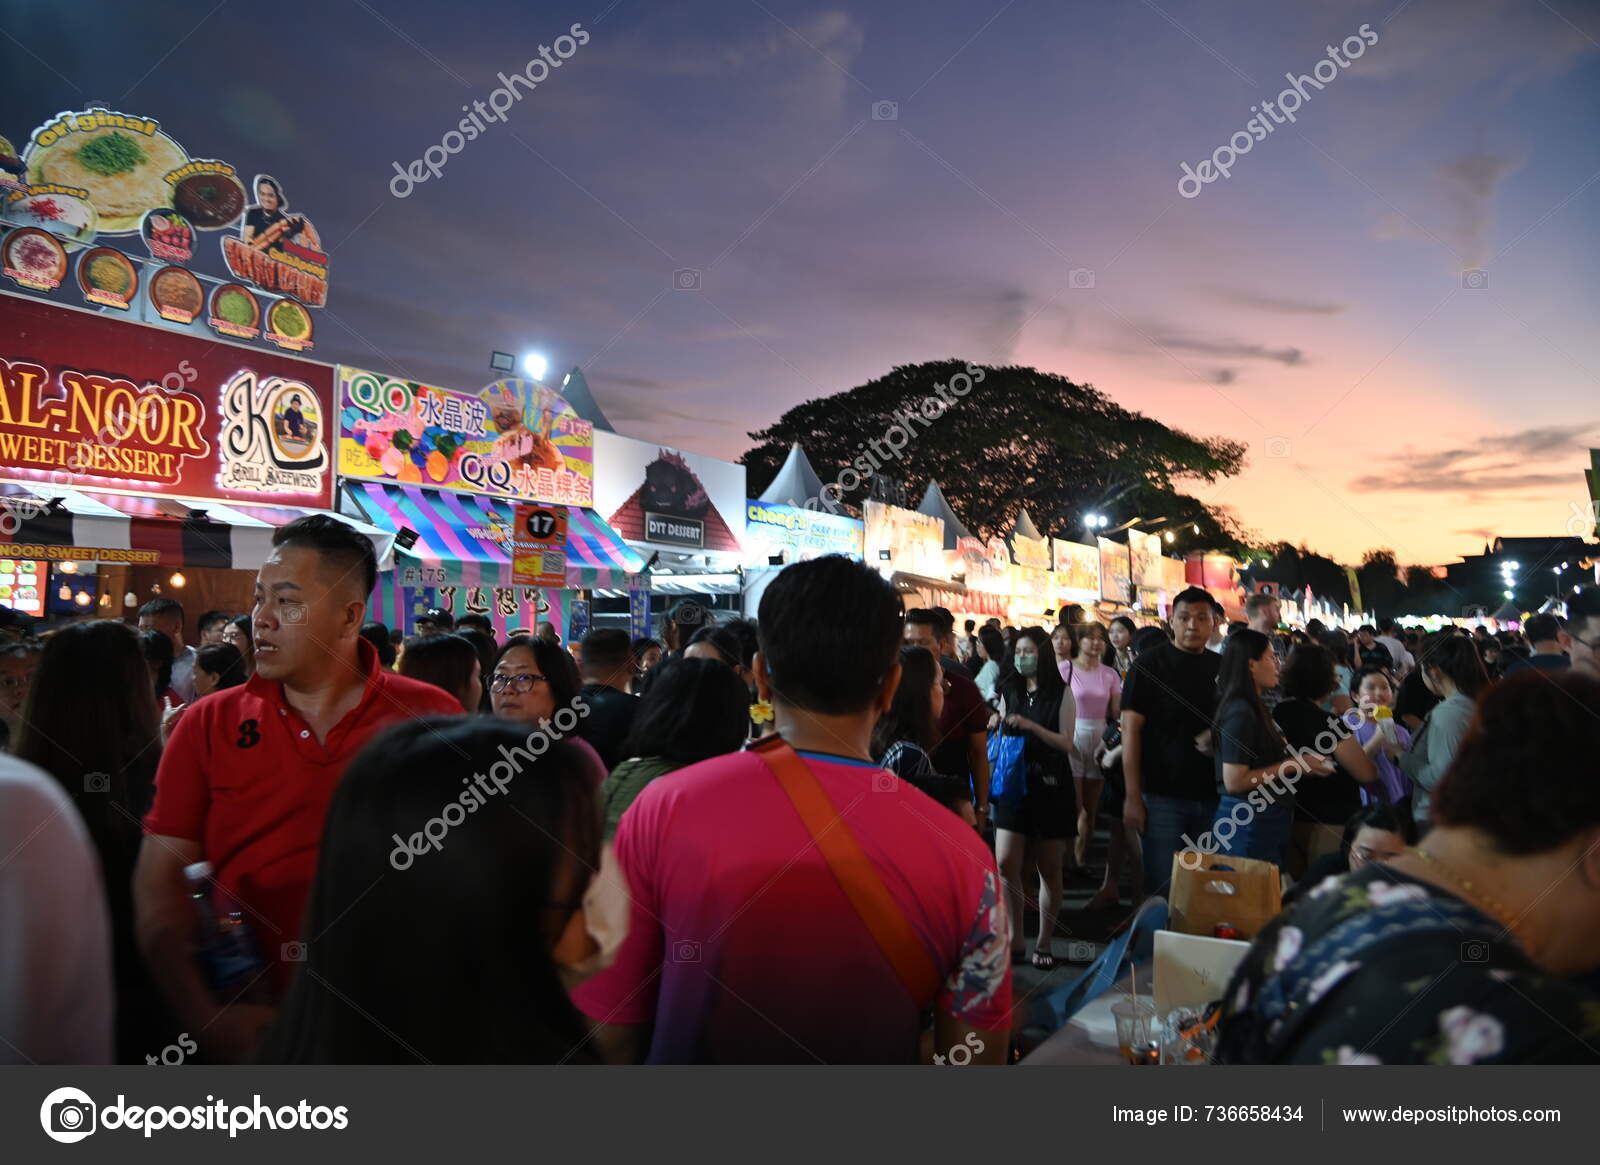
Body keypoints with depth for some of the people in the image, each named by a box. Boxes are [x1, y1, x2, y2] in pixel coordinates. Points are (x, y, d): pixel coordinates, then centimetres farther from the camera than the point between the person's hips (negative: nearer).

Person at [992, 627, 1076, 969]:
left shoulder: (1061, 693, -2)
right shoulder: (1010, 692, 8)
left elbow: (1066, 743, -7)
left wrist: (1032, 726, -20)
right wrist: (996, 725, -6)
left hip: (1050, 786, -3)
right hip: (1014, 784, 3)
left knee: (1049, 869, 6)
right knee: (1005, 863, -8)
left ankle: (1044, 943, 18)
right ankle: (1015, 937, 8)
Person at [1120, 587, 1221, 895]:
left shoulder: (1222, 667, 8)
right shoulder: (1149, 664, -5)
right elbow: (1131, 730, -8)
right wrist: (1133, 797, -13)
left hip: (1213, 797, 4)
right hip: (1163, 796, -4)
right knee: (1163, 887, 0)